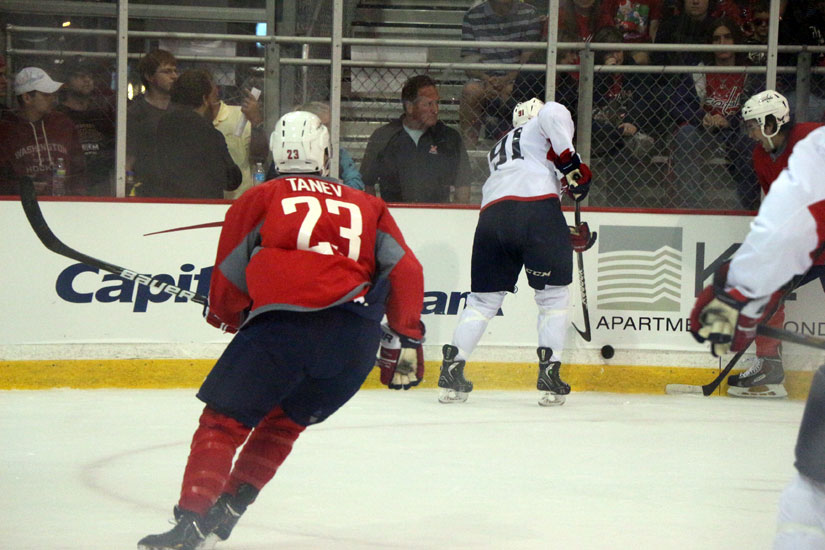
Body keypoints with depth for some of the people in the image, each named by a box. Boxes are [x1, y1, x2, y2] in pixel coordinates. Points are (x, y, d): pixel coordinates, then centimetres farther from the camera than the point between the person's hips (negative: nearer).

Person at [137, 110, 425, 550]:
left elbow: (228, 283, 19)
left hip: (282, 322, -3)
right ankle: (228, 508, 16)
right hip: (357, 337, 3)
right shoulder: (366, 206, 25)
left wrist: (229, 317, 39)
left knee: (224, 419, 6)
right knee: (284, 422, 23)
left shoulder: (259, 200, 18)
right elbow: (405, 270, 15)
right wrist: (404, 339, 22)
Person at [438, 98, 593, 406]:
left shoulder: (499, 149, 39)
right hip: (539, 207, -5)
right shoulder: (540, 127, 21)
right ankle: (549, 377, -1)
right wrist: (570, 160, -3)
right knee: (553, 296, 7)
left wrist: (567, 237, 40)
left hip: (492, 215, 5)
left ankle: (452, 371, 6)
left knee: (483, 299, 14)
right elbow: (553, 114, -5)